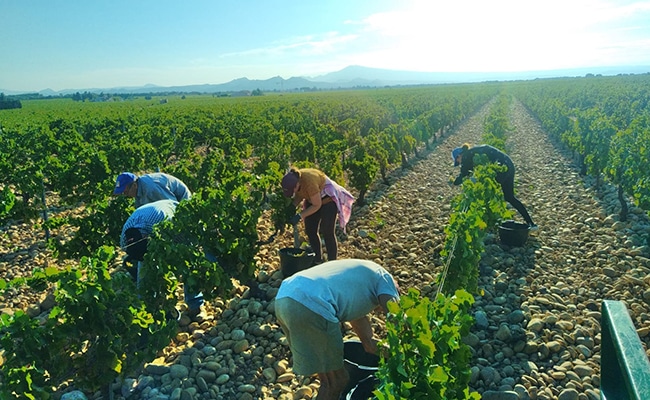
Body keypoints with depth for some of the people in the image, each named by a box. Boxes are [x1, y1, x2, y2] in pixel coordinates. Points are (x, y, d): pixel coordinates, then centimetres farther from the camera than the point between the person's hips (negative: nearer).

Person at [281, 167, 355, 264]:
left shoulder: (309, 182, -38)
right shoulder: (292, 179, -18)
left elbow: (317, 205, -26)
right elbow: (299, 195, -1)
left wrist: (299, 216, -29)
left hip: (328, 199, -7)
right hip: (312, 199, 8)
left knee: (327, 232, -7)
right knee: (310, 231, 7)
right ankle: (317, 261, 20)